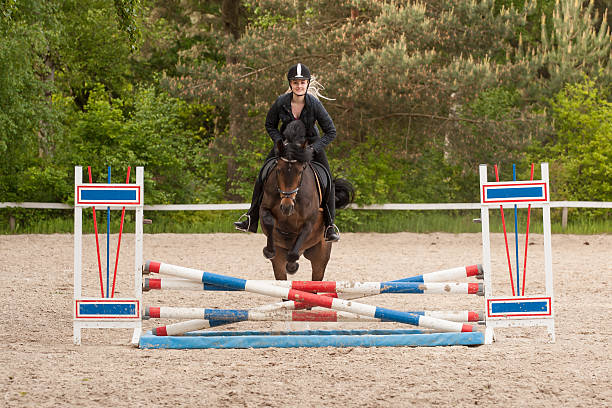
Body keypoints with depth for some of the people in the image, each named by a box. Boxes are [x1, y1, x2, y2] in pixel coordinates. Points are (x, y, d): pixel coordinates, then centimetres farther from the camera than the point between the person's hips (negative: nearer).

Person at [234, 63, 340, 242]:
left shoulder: (315, 104, -24)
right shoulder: (281, 102, -20)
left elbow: (331, 132, -15)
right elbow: (270, 126, -2)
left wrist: (312, 149, -25)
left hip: (311, 142, -2)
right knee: (263, 177, -4)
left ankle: (330, 226, -5)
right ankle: (251, 219, 7)